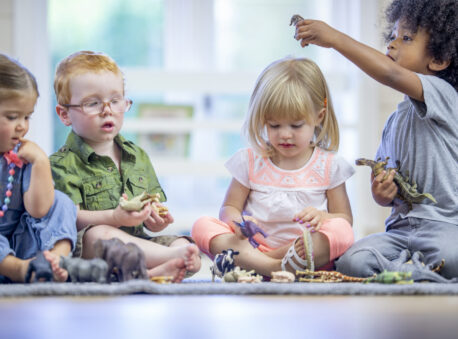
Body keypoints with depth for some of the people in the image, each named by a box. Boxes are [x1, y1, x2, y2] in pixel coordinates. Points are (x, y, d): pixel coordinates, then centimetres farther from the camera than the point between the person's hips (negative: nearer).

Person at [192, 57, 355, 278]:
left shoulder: (328, 165, 8)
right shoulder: (251, 161, 11)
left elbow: (345, 218, 10)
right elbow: (229, 208, 12)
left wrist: (322, 217, -14)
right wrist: (238, 222, -13)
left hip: (306, 250, -1)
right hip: (254, 245, 1)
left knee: (341, 231, -31)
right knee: (203, 226, -21)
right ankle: (272, 267, -42)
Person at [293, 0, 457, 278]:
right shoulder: (395, 121, 22)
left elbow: (392, 75, -24)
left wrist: (336, 38, -21)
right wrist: (383, 193, 1)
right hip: (401, 227, 6)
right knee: (352, 262, -22)